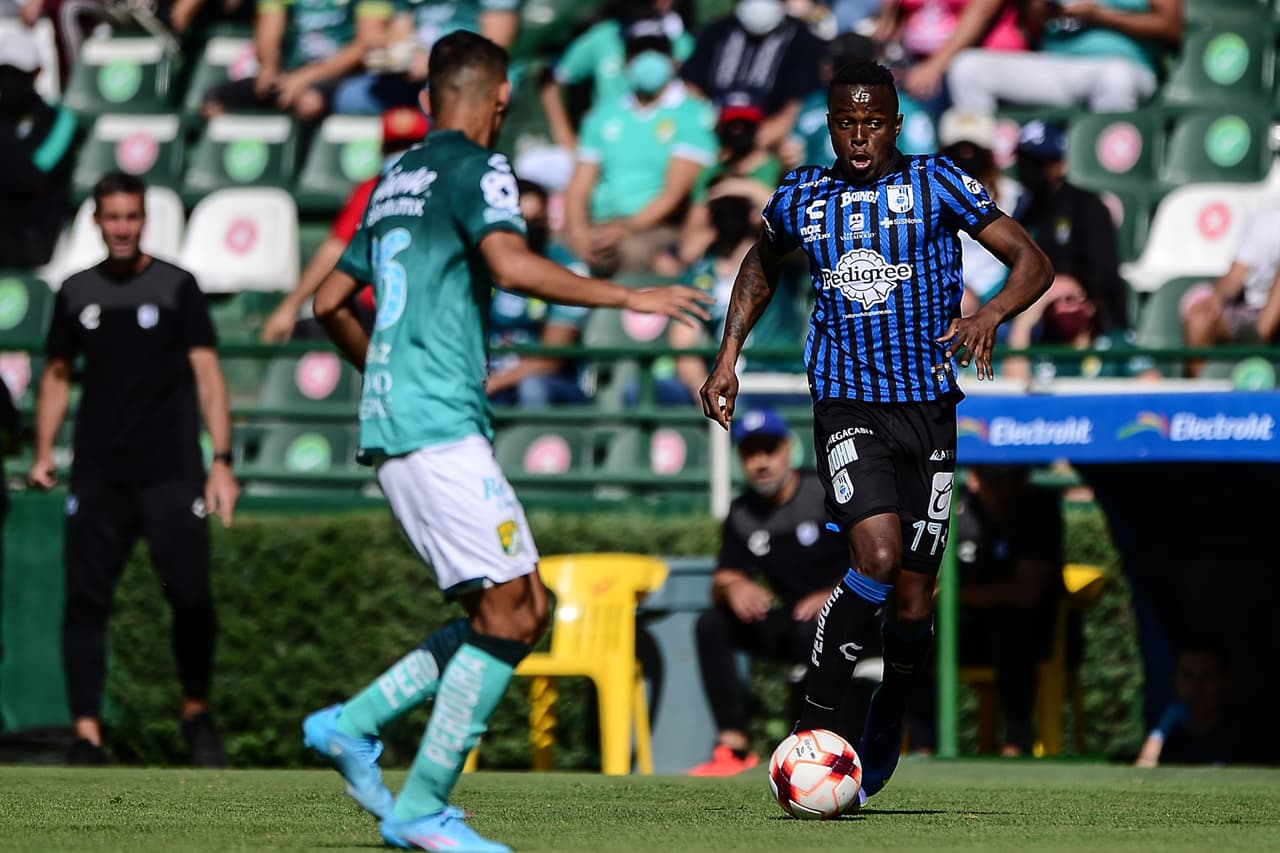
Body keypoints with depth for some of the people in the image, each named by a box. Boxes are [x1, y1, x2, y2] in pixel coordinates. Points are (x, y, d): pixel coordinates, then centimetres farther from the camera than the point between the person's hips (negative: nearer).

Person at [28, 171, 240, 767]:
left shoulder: (176, 287, 2)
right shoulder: (76, 292, 10)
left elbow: (207, 375, -1)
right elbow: (57, 375, 19)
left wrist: (221, 460, -9)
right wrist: (43, 453, 8)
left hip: (171, 472, -2)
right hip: (98, 475, 2)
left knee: (191, 596, -8)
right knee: (85, 601, -6)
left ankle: (197, 714, 12)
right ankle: (87, 734, -5)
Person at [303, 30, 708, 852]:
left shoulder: (395, 182, 20)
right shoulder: (477, 168, -5)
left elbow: (331, 303, 26)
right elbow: (511, 263, -23)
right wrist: (628, 297, -17)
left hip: (392, 420, 9)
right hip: (441, 426, -9)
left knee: (524, 609, 10)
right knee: (509, 612, -9)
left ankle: (353, 723, 9)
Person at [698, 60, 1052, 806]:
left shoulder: (934, 183, -1)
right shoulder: (801, 198, 6)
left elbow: (1033, 262, -4)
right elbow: (763, 263, 28)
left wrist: (992, 315, -24)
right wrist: (729, 354, 17)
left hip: (930, 407, 1)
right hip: (848, 406, -1)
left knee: (914, 598, 3)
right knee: (878, 555, -25)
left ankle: (889, 719, 31)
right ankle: (819, 718, -14)